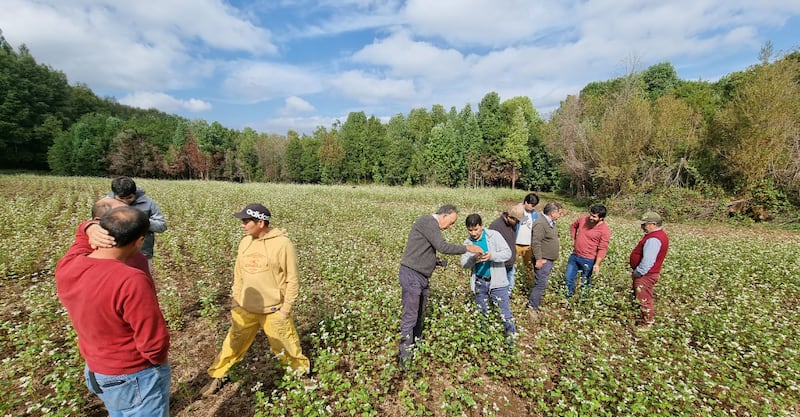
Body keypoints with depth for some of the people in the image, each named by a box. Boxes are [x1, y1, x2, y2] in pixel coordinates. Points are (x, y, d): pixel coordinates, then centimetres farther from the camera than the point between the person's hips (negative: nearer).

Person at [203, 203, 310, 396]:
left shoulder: (282, 244, -19)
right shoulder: (245, 242, 0)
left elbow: (292, 280, -13)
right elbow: (238, 274, 12)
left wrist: (286, 308, -12)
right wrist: (236, 302, 12)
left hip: (273, 311, -5)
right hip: (245, 309, 5)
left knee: (285, 347, 11)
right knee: (233, 344, 18)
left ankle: (303, 372, 36)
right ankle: (216, 377, 42)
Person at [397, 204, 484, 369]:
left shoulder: (431, 225, 16)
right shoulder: (428, 221, -14)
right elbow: (442, 247, -22)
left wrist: (434, 261, 7)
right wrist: (467, 248, -13)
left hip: (421, 276, 10)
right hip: (411, 275, -10)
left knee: (419, 314, 17)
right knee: (410, 316, -4)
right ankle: (405, 356, 5)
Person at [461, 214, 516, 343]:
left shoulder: (494, 235, -10)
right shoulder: (468, 242, 1)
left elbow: (508, 253, -14)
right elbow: (463, 262, -6)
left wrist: (492, 256, -32)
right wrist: (473, 259, -28)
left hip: (496, 280, -4)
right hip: (479, 282, 4)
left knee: (505, 312, -2)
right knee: (482, 313, 18)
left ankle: (511, 337, 13)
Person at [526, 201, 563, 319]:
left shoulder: (550, 222, 9)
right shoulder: (540, 223, -24)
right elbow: (535, 243, -27)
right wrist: (538, 259, -26)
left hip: (549, 259, 10)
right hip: (543, 260, -10)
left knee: (542, 282, 19)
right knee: (541, 283, -7)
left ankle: (536, 301, 32)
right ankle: (532, 307, 3)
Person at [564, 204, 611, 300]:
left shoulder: (605, 230, -17)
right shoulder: (583, 219, -3)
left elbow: (602, 249, -18)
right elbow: (573, 226, 19)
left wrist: (597, 264, -21)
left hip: (588, 260, -5)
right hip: (574, 255, 5)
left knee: (585, 283, 11)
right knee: (568, 278, 14)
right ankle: (568, 296, 36)